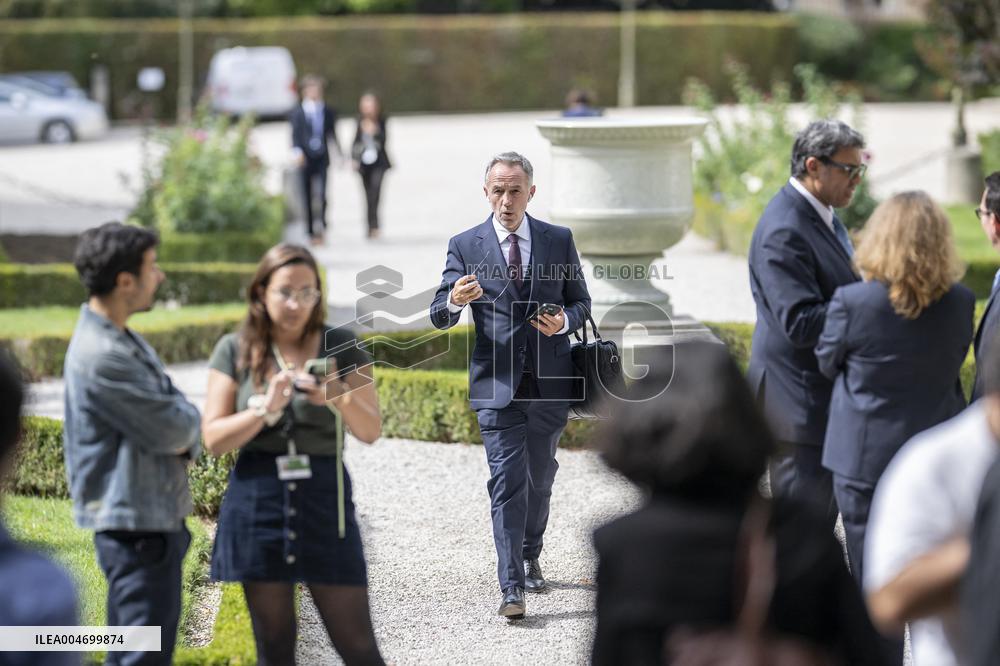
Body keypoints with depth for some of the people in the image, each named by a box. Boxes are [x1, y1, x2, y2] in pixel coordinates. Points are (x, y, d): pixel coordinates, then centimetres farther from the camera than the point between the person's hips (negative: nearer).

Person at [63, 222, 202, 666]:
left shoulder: (124, 341, 11)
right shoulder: (102, 356, -23)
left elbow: (179, 415, 14)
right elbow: (172, 430, -20)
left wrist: (186, 443, -8)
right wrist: (190, 422, 2)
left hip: (156, 517, 10)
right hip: (135, 527, -10)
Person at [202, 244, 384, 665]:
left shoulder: (340, 347, 2)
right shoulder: (235, 351, 2)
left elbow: (370, 431, -1)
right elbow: (213, 439, -2)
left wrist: (337, 397, -20)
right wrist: (264, 409, -18)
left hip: (324, 500, 0)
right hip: (258, 500, 1)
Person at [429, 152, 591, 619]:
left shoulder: (559, 240, 5)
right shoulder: (465, 246, 0)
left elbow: (581, 301, 11)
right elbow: (439, 316, -3)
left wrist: (565, 321, -12)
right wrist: (454, 301, -27)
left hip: (549, 383, 3)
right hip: (498, 384, -2)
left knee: (540, 477, 16)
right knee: (507, 483, -10)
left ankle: (529, 557, 38)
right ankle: (512, 588, -14)